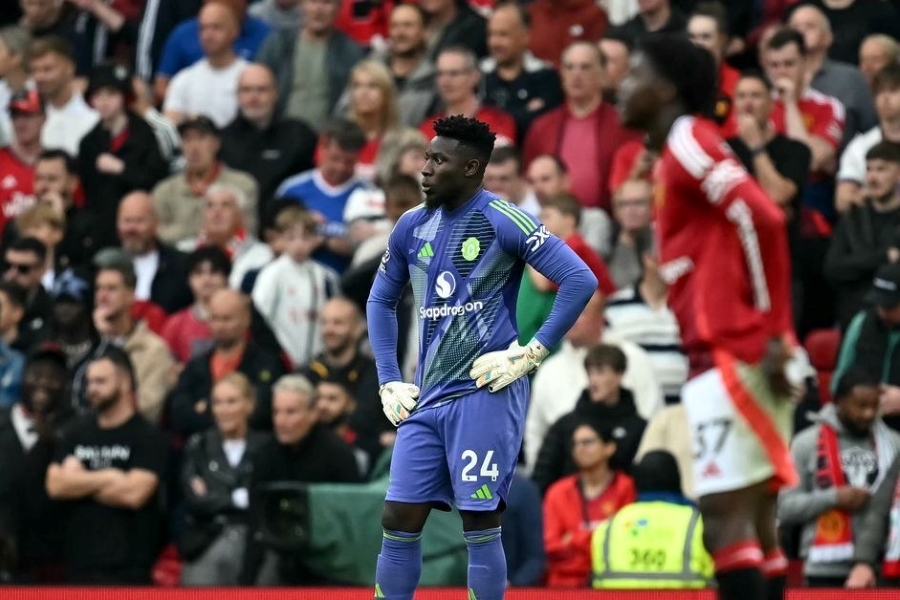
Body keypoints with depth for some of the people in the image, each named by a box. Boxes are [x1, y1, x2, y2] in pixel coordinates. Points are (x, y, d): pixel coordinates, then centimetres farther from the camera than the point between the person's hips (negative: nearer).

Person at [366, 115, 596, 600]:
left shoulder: (503, 221, -8)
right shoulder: (411, 227, 11)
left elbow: (580, 281, -13)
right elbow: (380, 302, 24)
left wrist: (531, 355, -14)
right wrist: (389, 381, 14)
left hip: (485, 393, -6)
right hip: (426, 399, 6)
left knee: (480, 523, -4)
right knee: (398, 522, 3)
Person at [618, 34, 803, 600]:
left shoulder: (689, 141, -7)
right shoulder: (685, 148, 21)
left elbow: (762, 219, -19)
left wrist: (773, 334, -19)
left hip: (732, 356, -10)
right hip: (742, 357, 10)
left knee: (723, 518, -13)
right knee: (753, 521, 7)